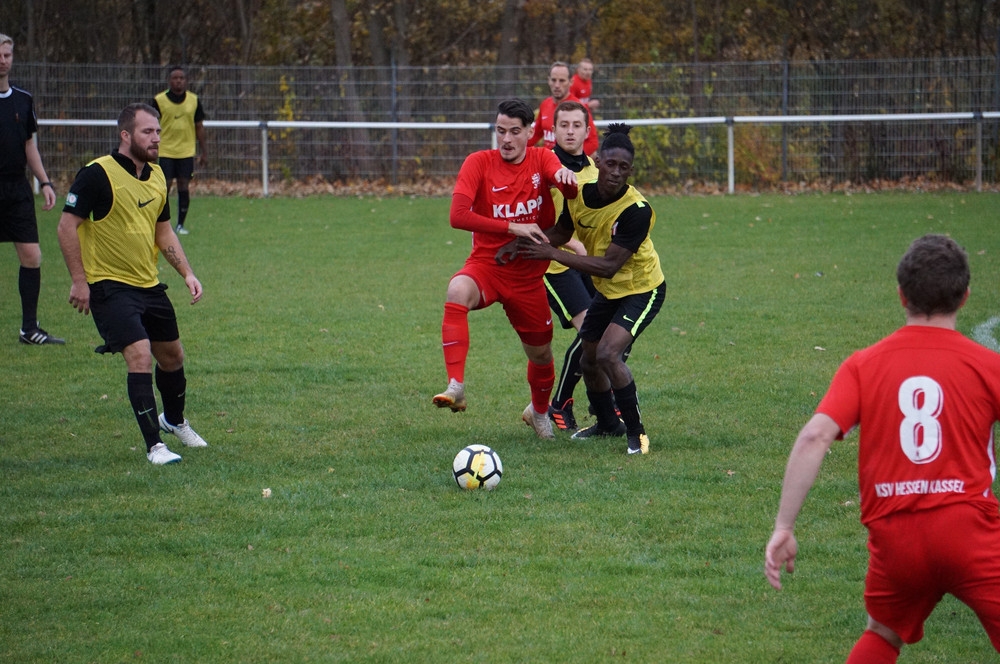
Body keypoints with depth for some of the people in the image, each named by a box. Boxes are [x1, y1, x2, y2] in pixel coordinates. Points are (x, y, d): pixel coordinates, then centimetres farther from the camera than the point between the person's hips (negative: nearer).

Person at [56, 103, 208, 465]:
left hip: (149, 285, 8)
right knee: (140, 356, -19)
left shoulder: (157, 176, 7)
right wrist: (79, 280, -17)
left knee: (172, 356, 17)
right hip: (109, 286, -8)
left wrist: (187, 272, 9)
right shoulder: (97, 174, -16)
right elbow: (67, 225, -15)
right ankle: (154, 445, -14)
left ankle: (174, 420, 45)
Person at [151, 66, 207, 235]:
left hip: (186, 152, 2)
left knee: (184, 187, 2)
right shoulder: (159, 101, -4)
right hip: (165, 152, -2)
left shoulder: (194, 100, 3)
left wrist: (204, 152, 8)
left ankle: (181, 224, 12)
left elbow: (199, 127, 9)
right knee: (165, 187, -6)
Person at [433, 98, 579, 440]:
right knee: (458, 290, -37)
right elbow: (458, 215, -21)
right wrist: (513, 228, -24)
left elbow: (570, 192, -24)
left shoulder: (542, 159, -3)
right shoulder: (479, 163, -9)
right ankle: (456, 387, -41)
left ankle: (539, 412, 46)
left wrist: (567, 178, -49)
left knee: (541, 354, 12)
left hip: (529, 275, 3)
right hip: (486, 265, -3)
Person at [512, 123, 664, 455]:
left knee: (608, 353, -25)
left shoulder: (636, 210, -31)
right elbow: (561, 233, 8)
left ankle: (636, 431, -10)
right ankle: (608, 423, 43)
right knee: (588, 362, 16)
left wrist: (552, 253, -34)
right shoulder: (580, 194, -12)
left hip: (642, 290, -7)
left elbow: (608, 266, -33)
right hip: (608, 290, 7)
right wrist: (522, 244, -10)